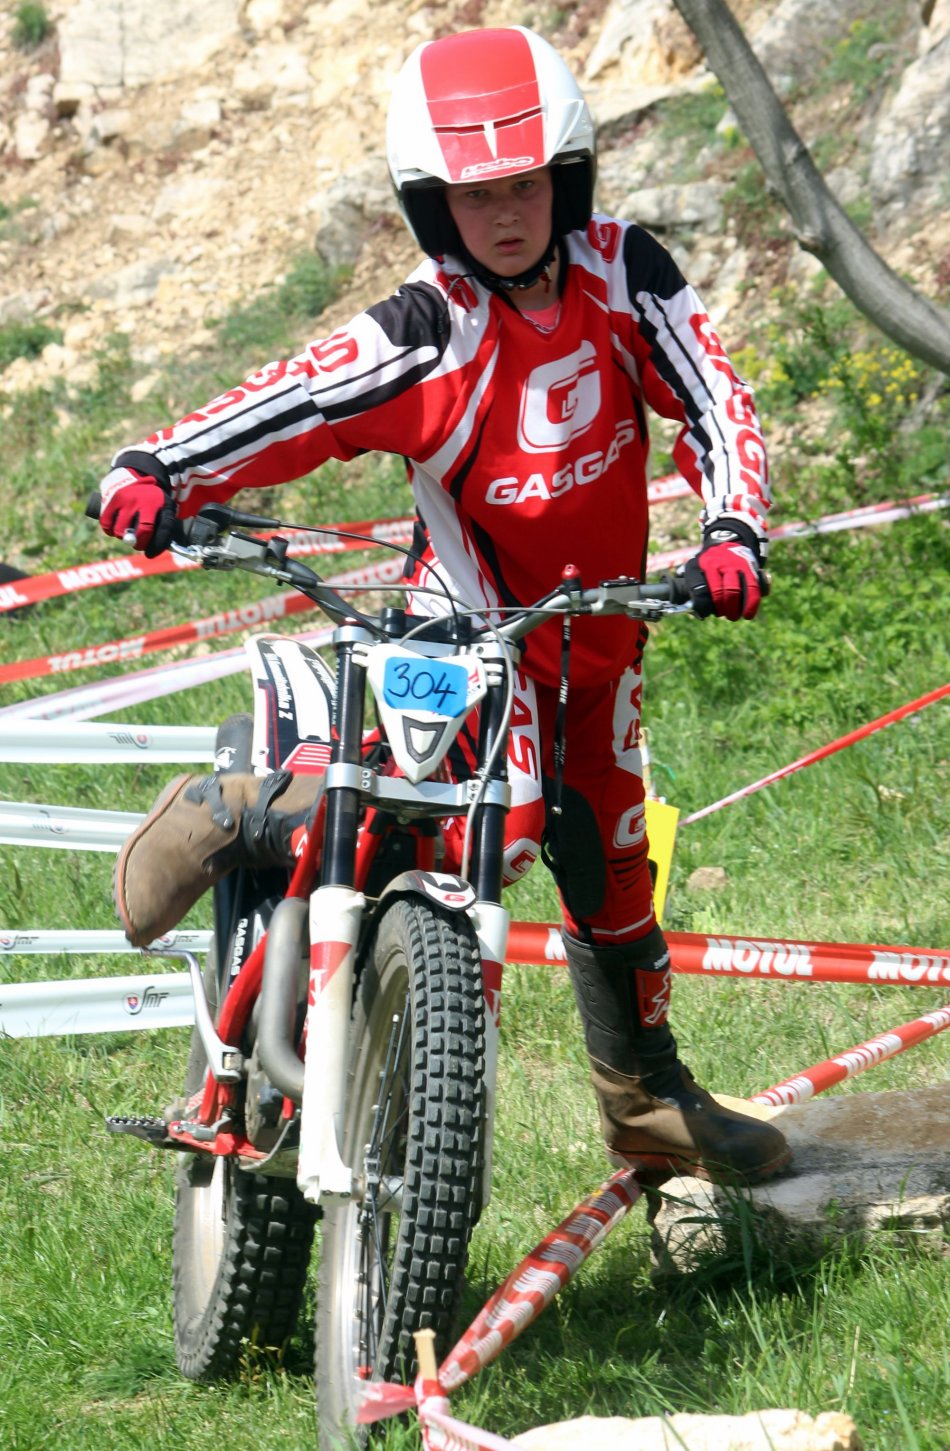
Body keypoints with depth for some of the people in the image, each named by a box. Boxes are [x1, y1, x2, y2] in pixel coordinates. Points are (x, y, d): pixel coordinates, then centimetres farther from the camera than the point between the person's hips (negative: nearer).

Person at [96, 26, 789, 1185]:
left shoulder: (622, 271, -11)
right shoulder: (426, 340, -24)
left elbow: (711, 397, -14)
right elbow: (290, 406, -34)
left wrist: (732, 532, -32)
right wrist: (158, 473, -51)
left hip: (602, 626, 5)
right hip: (478, 624, -5)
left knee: (613, 856, 17)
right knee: (503, 829, -26)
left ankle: (651, 1107, 35)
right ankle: (237, 815, -9)